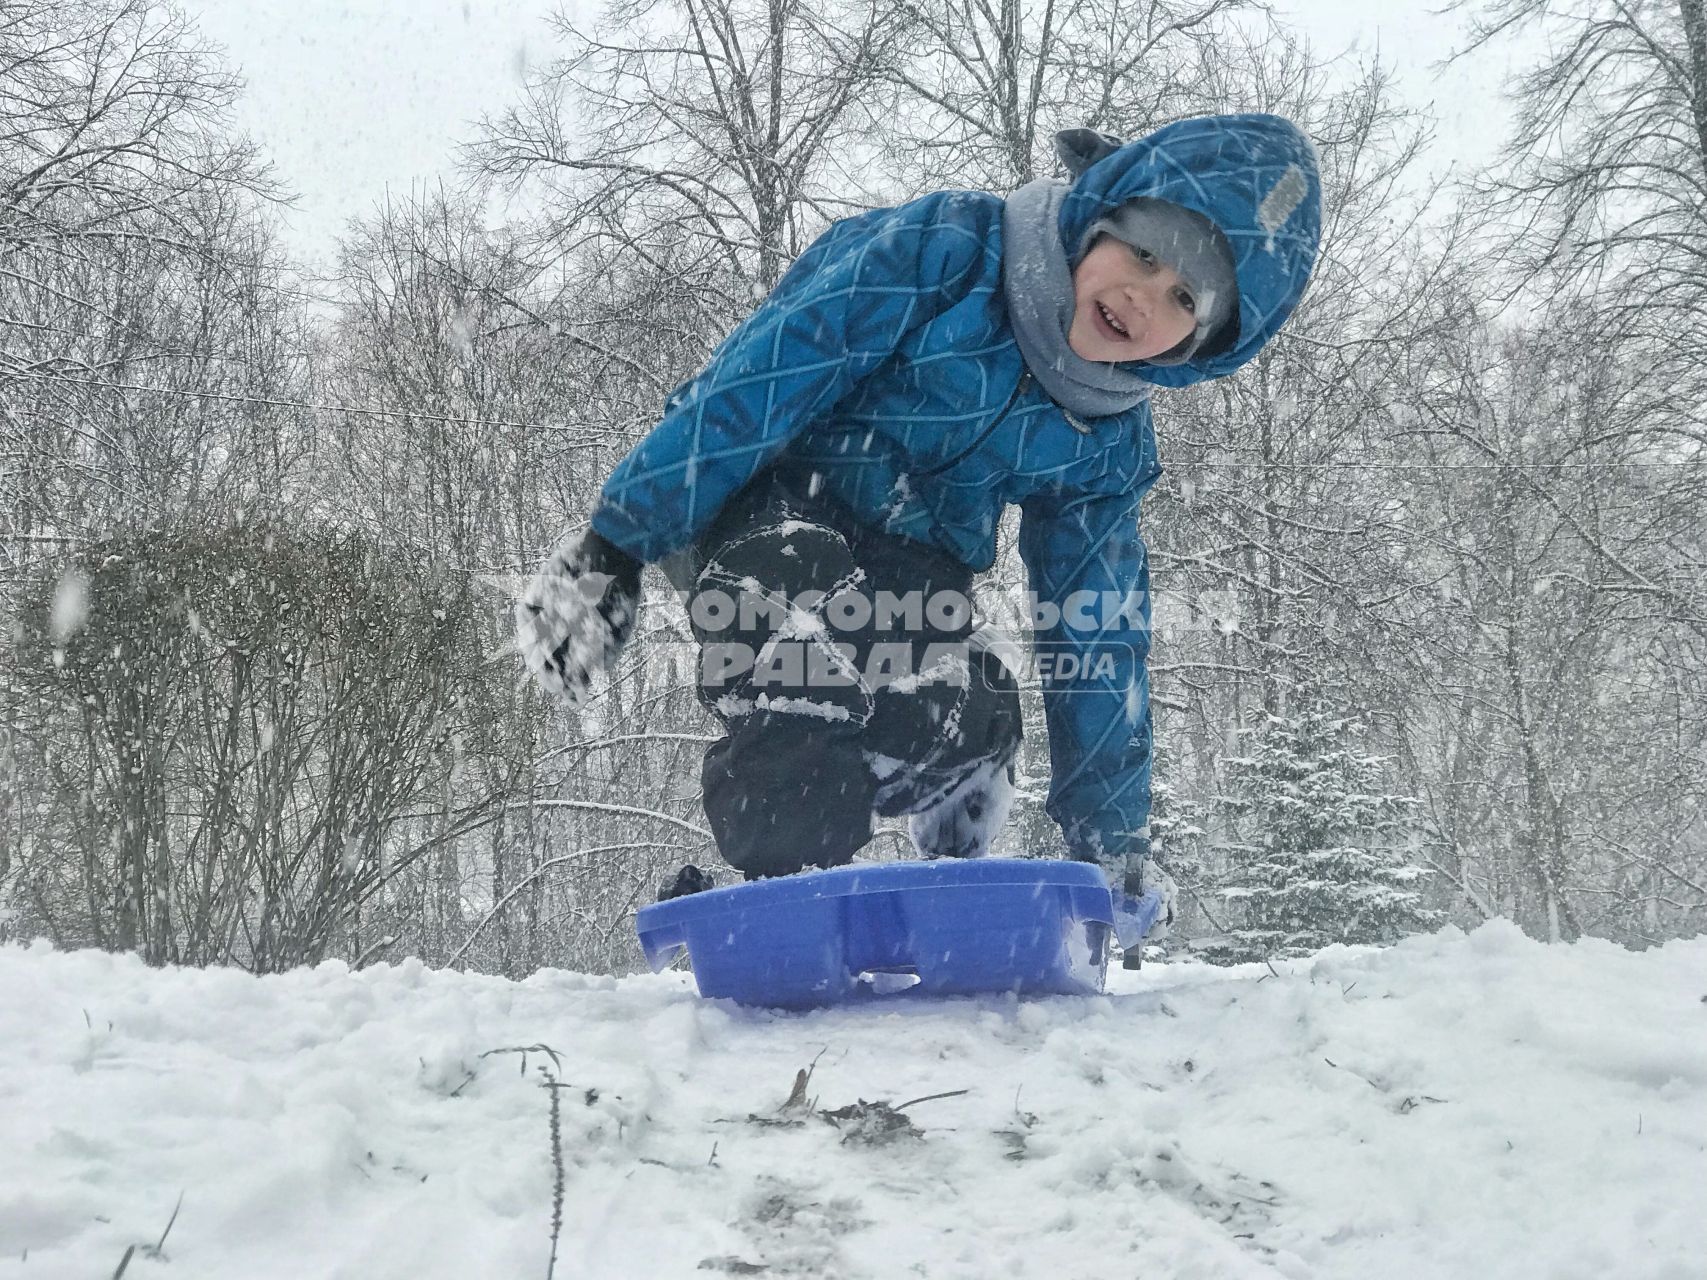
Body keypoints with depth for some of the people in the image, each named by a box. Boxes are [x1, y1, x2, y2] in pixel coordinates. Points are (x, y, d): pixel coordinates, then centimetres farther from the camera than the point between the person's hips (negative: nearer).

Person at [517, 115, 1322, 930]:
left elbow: (1097, 640, 8)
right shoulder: (945, 249, -14)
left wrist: (1113, 845, 7)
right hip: (760, 502, -5)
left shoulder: (1109, 443, 2)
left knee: (969, 717, -25)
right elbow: (755, 383, -18)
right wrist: (612, 546, -22)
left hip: (908, 571, 5)